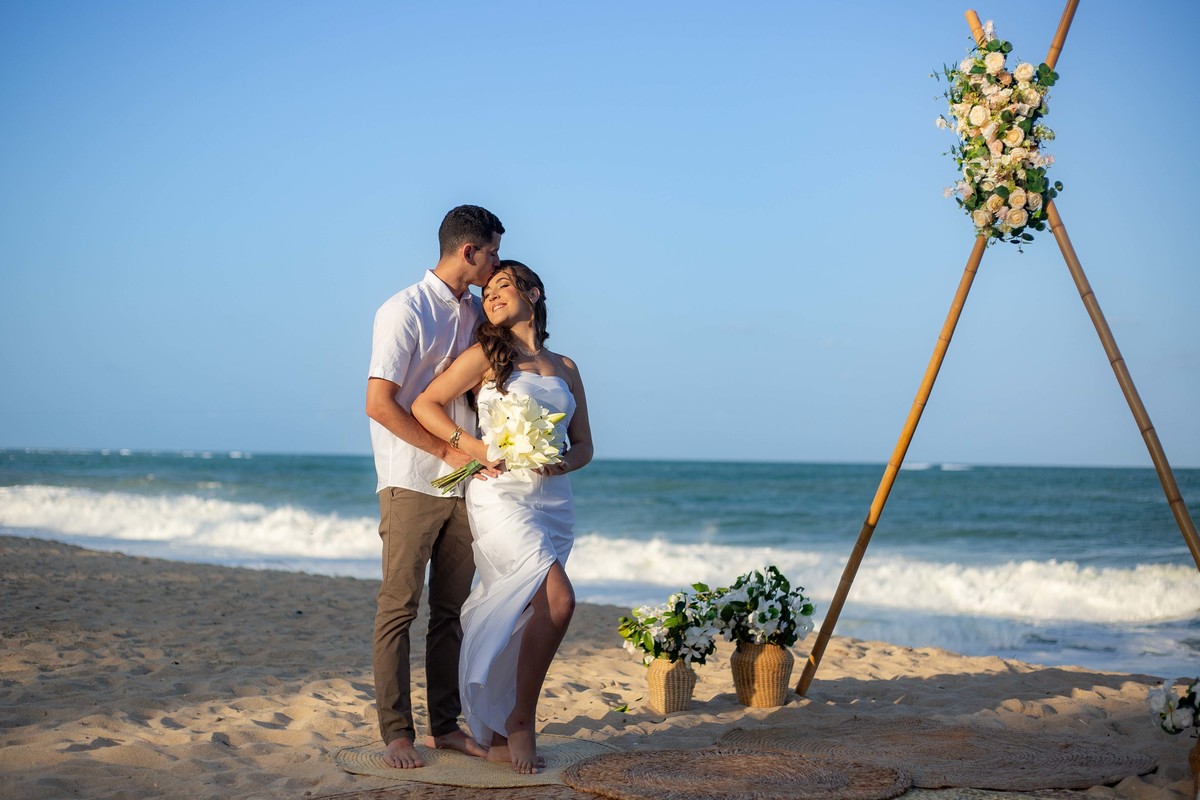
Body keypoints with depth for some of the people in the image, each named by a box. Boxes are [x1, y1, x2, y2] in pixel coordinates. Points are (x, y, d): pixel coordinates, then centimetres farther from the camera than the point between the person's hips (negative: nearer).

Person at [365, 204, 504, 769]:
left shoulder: (475, 313, 13)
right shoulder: (405, 312, -8)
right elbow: (378, 404, -14)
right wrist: (447, 451, -13)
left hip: (463, 483, 7)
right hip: (412, 483, -7)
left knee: (452, 609, 9)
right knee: (399, 608, -2)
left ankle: (445, 725, 16)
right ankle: (396, 733, 3)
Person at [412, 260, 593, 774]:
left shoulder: (565, 368, 16)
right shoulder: (486, 355, 3)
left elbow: (583, 445, 17)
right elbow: (425, 404, 0)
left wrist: (564, 462, -6)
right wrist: (472, 446, -13)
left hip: (553, 502, 5)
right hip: (500, 495, -5)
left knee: (515, 619, 6)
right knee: (558, 599, -21)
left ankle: (497, 736, 16)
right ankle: (521, 720, -7)